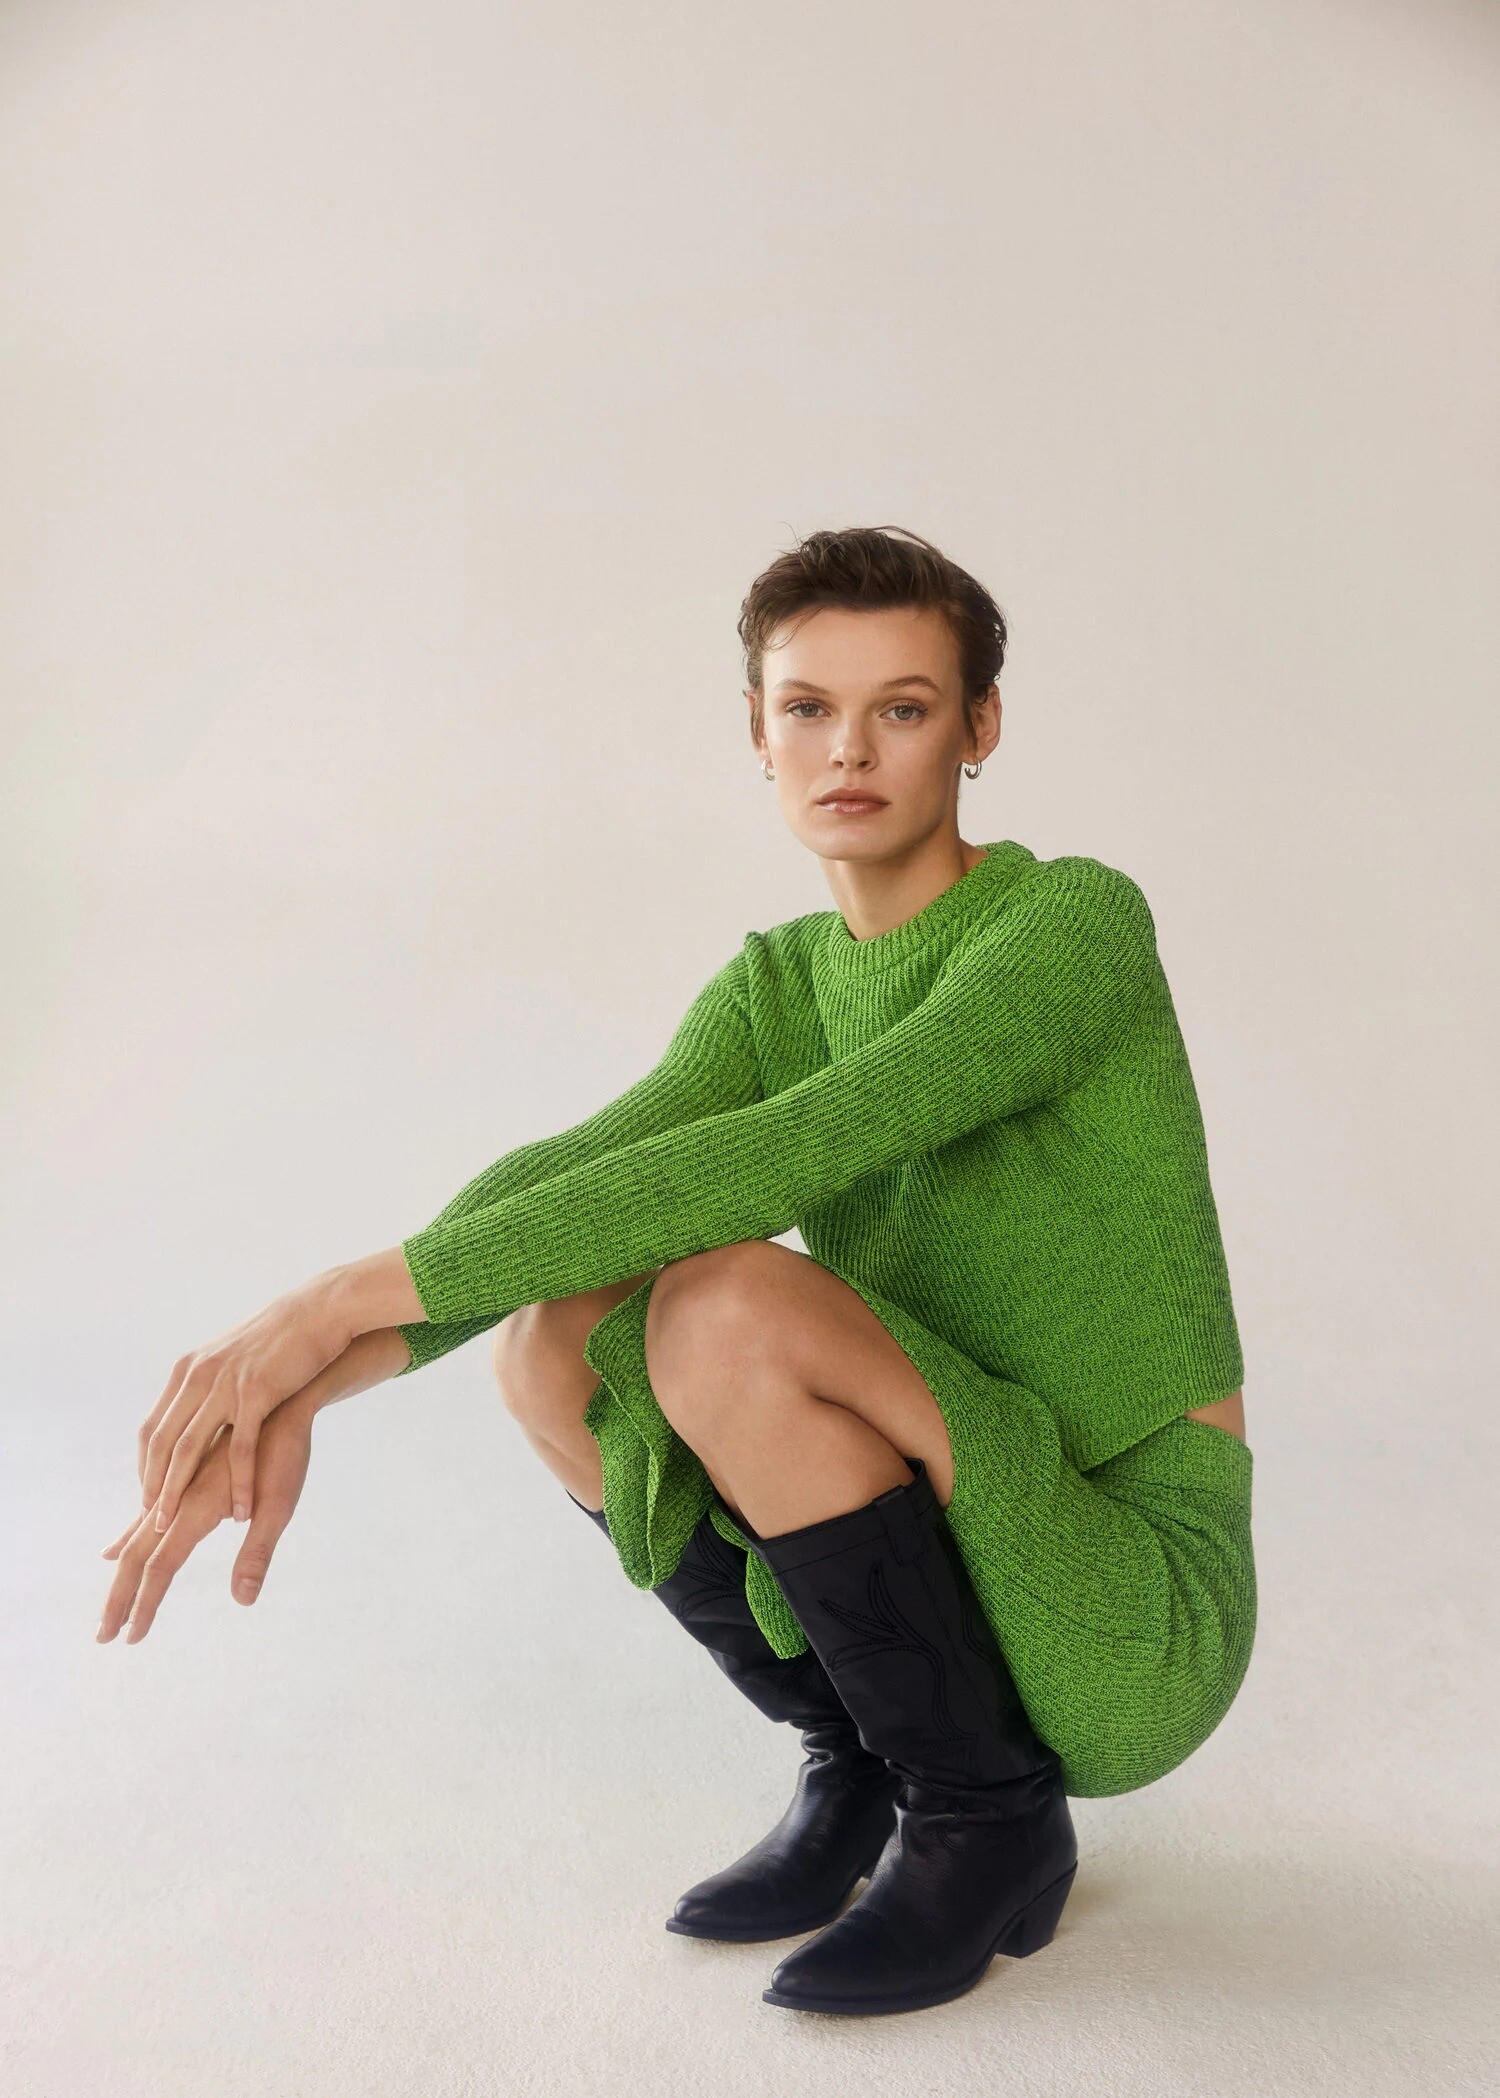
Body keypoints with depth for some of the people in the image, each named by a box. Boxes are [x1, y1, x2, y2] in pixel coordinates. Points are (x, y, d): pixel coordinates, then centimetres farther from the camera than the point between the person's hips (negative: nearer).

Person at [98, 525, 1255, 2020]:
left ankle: (986, 1812, -7)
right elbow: (571, 1175, -13)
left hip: (1133, 1628, -6)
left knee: (725, 1309, -28)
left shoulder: (1079, 921, -16)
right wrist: (306, 1383, -31)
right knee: (550, 1345, -11)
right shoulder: (776, 985, 6)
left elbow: (779, 1163, -29)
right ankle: (861, 1764, 6)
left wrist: (353, 1291, -31)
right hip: (961, 1571, 6)